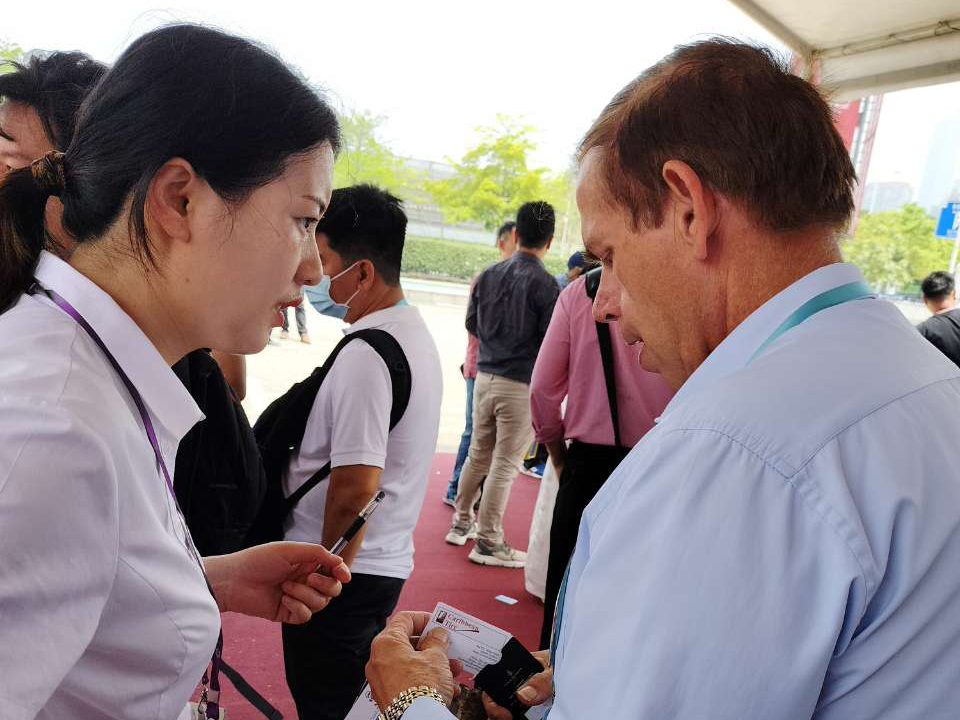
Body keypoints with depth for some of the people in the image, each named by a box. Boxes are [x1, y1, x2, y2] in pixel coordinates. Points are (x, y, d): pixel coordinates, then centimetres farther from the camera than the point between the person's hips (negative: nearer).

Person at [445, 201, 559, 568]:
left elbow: (471, 323, 11)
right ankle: (488, 541, 12)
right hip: (522, 383, -6)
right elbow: (551, 341, -13)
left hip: (486, 375, 6)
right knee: (505, 464, 3)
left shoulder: (489, 274, 3)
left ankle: (461, 522, 32)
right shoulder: (545, 284, -13)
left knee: (478, 454, 19)